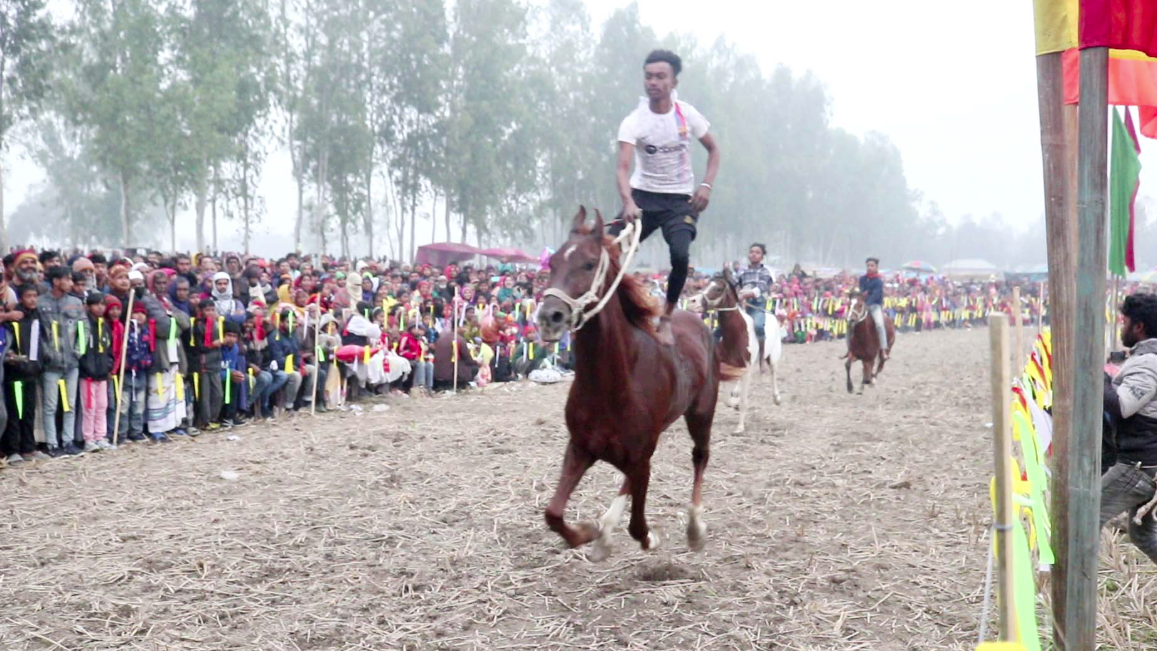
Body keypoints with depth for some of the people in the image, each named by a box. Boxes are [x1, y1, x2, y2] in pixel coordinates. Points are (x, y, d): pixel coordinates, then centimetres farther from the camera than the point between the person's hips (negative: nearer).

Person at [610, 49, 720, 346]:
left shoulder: (687, 115, -4)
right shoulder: (634, 121, -11)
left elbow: (713, 149, 11)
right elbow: (623, 167, -22)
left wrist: (706, 185, -6)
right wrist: (628, 203, -41)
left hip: (680, 199, 0)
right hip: (643, 196, 0)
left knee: (680, 255, -23)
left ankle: (666, 319, -3)